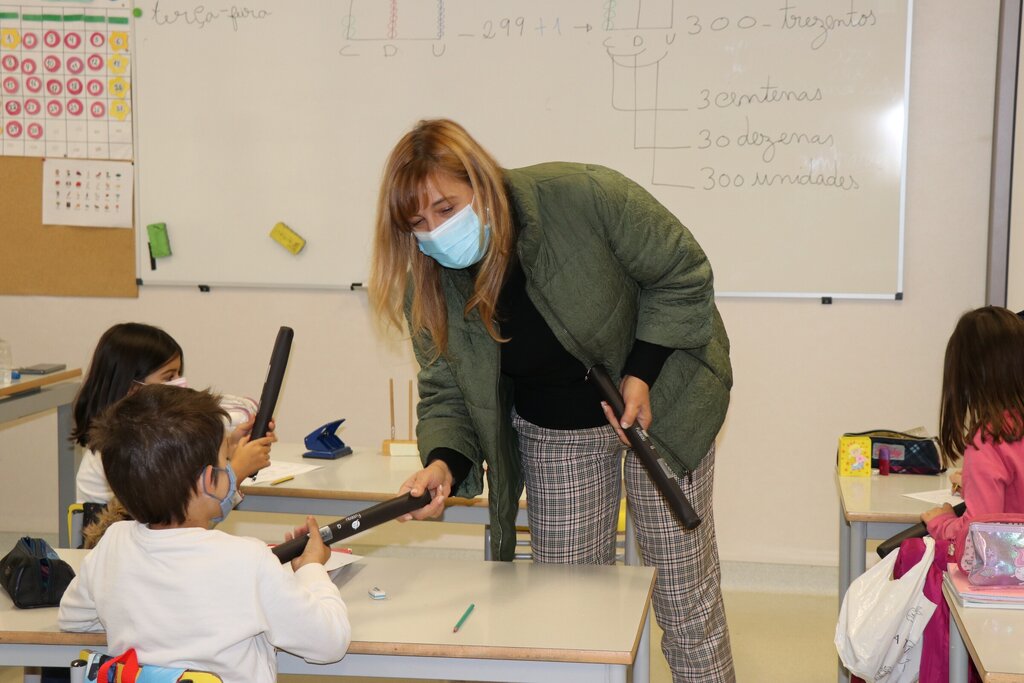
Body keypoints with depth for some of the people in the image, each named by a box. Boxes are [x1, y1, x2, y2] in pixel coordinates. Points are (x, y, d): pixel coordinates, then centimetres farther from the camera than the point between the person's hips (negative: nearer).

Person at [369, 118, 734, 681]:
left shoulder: (584, 197, -27)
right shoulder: (430, 287, -13)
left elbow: (682, 274, -15)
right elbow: (446, 394, -6)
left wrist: (641, 373, -21)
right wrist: (444, 464, -27)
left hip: (659, 405, -3)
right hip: (553, 434, 3)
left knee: (682, 588, 2)